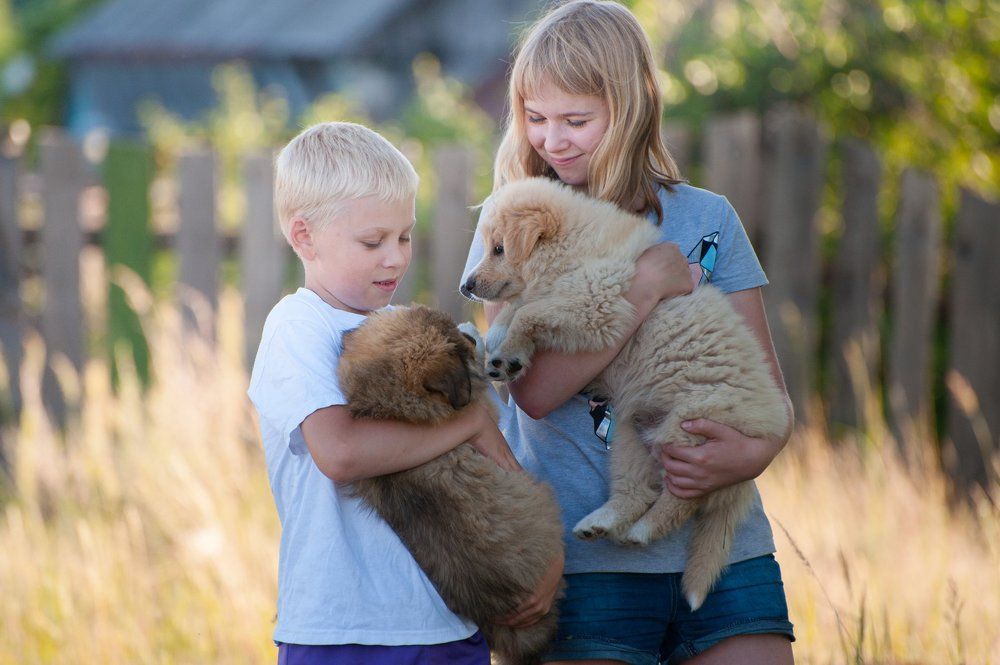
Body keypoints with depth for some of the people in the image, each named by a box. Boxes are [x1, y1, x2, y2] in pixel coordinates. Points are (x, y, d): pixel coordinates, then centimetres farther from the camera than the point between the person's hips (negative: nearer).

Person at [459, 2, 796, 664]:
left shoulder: (706, 220, 9)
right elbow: (536, 388, -12)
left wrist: (748, 455, -14)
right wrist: (650, 286, -13)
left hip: (725, 548, 2)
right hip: (588, 558, -2)